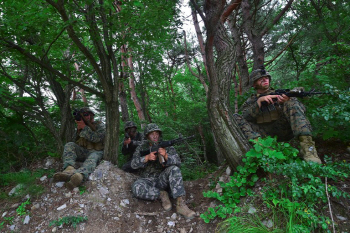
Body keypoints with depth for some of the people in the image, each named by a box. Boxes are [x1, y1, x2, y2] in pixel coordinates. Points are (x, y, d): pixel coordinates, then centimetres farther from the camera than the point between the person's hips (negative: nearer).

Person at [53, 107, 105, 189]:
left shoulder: (100, 125, 6)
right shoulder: (81, 125, 21)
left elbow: (96, 138, -13)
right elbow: (77, 142, 14)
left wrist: (84, 127, -14)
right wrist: (78, 130, -2)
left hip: (96, 151, -5)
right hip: (83, 151, 5)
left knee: (92, 159, -37)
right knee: (69, 145, -20)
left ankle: (79, 175, -72)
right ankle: (69, 169, -47)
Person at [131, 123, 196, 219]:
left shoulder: (167, 146, -1)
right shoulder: (141, 148, 4)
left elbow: (178, 162, -13)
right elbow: (134, 164, -9)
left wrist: (166, 156, -33)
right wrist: (147, 157, -26)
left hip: (162, 179, 0)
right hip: (147, 181, 0)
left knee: (174, 169, -30)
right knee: (137, 188, -33)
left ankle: (180, 204, -32)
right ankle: (162, 194, -13)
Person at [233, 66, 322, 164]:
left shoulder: (280, 93, 19)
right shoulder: (250, 101, 18)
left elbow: (301, 109, 3)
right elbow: (245, 117, -3)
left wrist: (285, 103, -18)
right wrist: (259, 101, -14)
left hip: (283, 130, 0)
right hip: (263, 134, 0)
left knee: (292, 102, -21)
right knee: (236, 117, -17)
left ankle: (307, 146, -34)